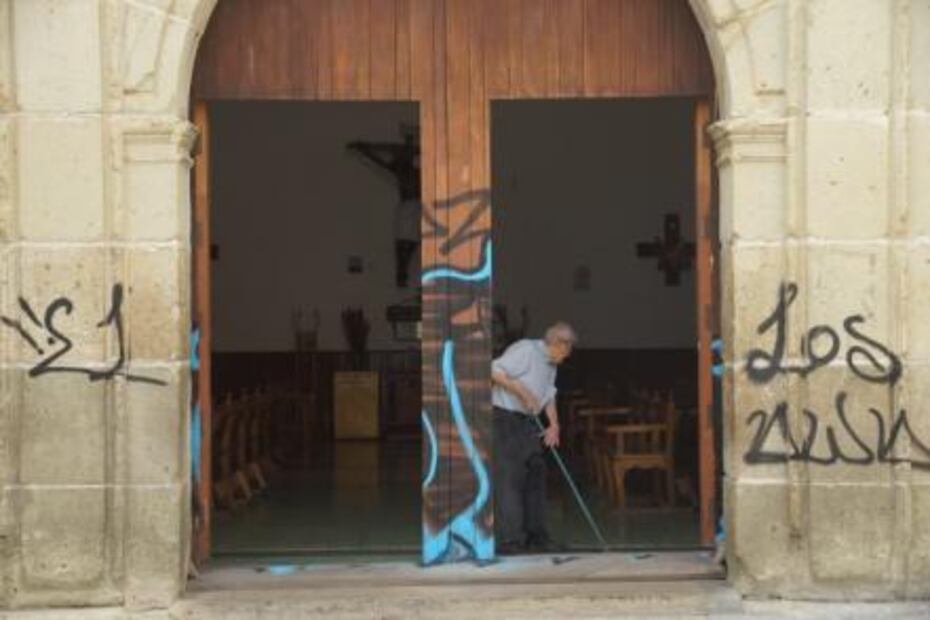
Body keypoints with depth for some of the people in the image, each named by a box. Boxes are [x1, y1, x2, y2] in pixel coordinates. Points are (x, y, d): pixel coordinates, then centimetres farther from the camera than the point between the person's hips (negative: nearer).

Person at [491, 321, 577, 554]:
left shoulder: (551, 364, 15)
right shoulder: (525, 350, -16)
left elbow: (549, 396, 20)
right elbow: (495, 371, -24)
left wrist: (554, 425, 6)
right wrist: (524, 392, -24)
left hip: (527, 422, 10)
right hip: (505, 419, -10)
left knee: (535, 475, 11)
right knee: (509, 478, -11)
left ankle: (535, 536, 20)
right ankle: (508, 540, -11)